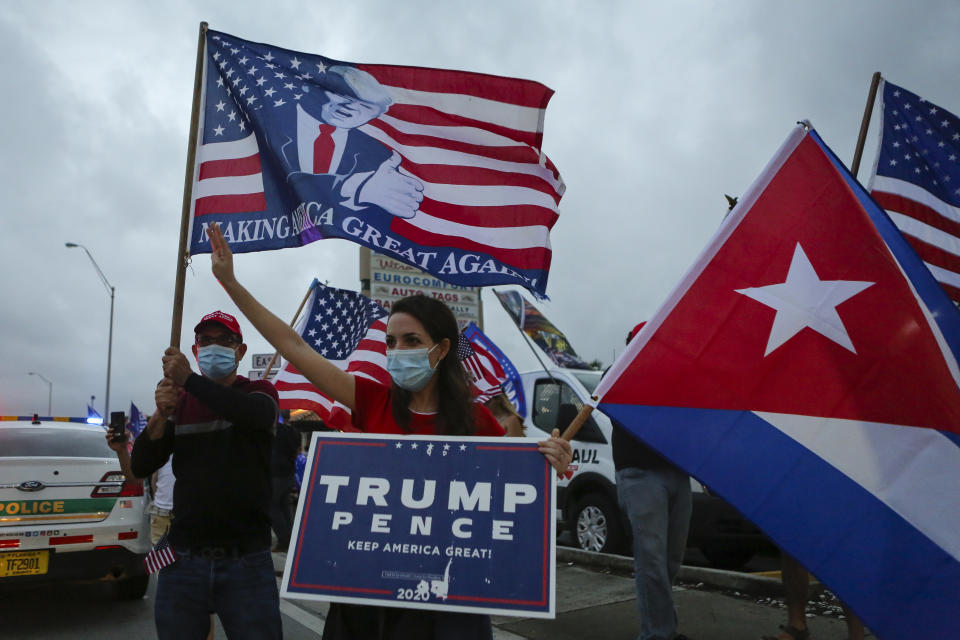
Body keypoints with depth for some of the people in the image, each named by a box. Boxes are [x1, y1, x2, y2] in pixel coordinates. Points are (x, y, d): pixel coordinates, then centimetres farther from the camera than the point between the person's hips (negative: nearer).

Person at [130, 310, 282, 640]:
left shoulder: (259, 392, 2)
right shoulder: (179, 401, 10)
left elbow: (255, 414, -23)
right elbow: (140, 467, 3)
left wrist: (189, 379, -26)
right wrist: (161, 415, -14)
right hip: (183, 559, 3)